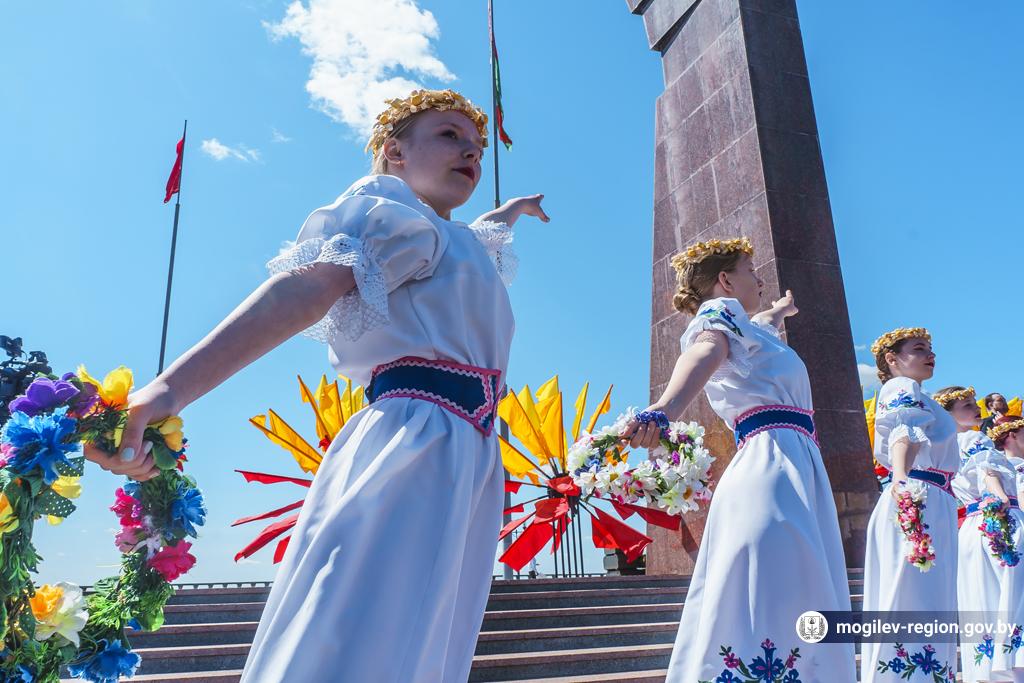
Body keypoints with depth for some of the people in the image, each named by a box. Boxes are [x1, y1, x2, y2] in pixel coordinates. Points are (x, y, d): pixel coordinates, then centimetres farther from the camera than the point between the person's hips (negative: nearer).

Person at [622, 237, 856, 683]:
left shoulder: (743, 326, 27)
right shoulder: (720, 310, -1)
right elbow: (705, 353, -26)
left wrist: (778, 312, 76)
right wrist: (666, 409, -46)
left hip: (793, 471, 10)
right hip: (774, 468, -10)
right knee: (770, 618, -21)